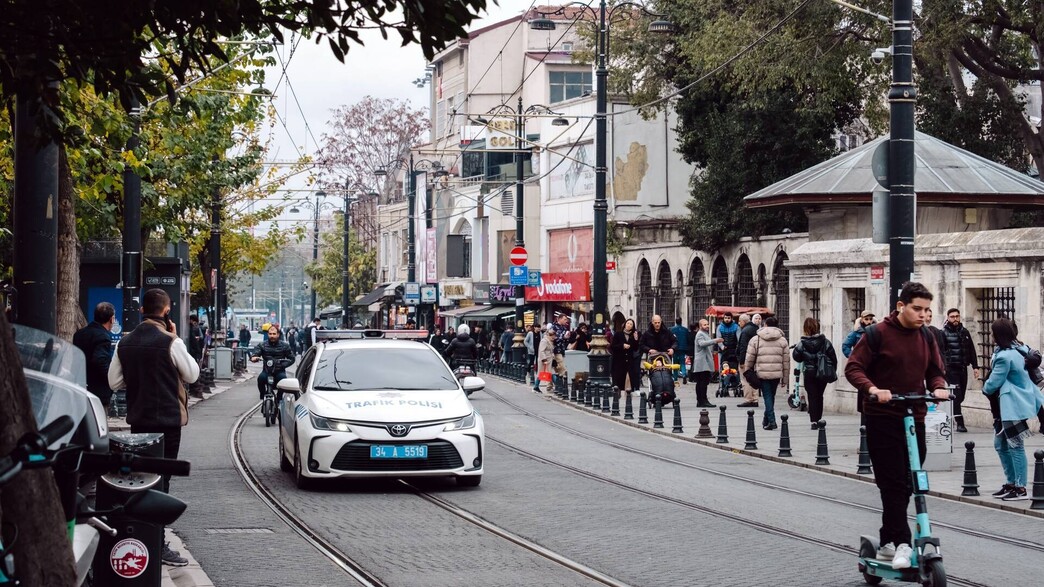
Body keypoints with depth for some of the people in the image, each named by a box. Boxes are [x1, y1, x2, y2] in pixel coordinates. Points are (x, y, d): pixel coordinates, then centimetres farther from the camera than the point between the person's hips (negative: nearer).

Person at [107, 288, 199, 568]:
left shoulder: (125, 342, 3)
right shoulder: (170, 343, -14)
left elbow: (114, 382, 7)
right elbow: (192, 374, -2)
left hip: (138, 419, 6)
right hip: (167, 419, -5)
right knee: (160, 480, -3)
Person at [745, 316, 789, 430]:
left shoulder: (755, 339, 1)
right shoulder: (782, 340, 6)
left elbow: (749, 358, 2)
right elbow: (786, 360, 6)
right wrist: (786, 377, 12)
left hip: (762, 372, -2)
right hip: (777, 373, 2)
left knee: (767, 396, 0)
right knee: (771, 395, 16)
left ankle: (771, 421, -12)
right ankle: (767, 419, 27)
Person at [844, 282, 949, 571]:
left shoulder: (926, 337, 9)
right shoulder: (878, 333, -8)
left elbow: (935, 371, 15)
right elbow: (853, 368, -8)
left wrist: (938, 387, -8)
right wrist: (872, 389, -26)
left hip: (915, 418, 6)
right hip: (882, 418, -6)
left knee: (906, 484, 9)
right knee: (892, 482, -11)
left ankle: (887, 542, 20)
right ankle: (902, 543, -12)